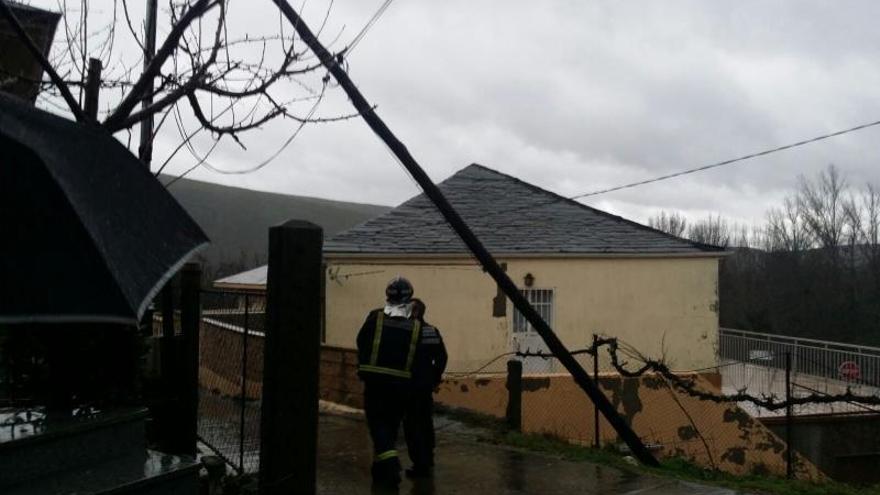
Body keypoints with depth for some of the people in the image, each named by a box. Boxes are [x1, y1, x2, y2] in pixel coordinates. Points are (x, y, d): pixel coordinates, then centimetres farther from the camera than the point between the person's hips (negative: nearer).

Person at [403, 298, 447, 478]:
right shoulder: (433, 331, 6)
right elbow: (442, 357, 9)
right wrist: (435, 378, 15)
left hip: (411, 385, -8)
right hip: (427, 385, 8)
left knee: (412, 425, -2)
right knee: (426, 422, 19)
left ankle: (420, 465, -4)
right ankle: (428, 460, 31)